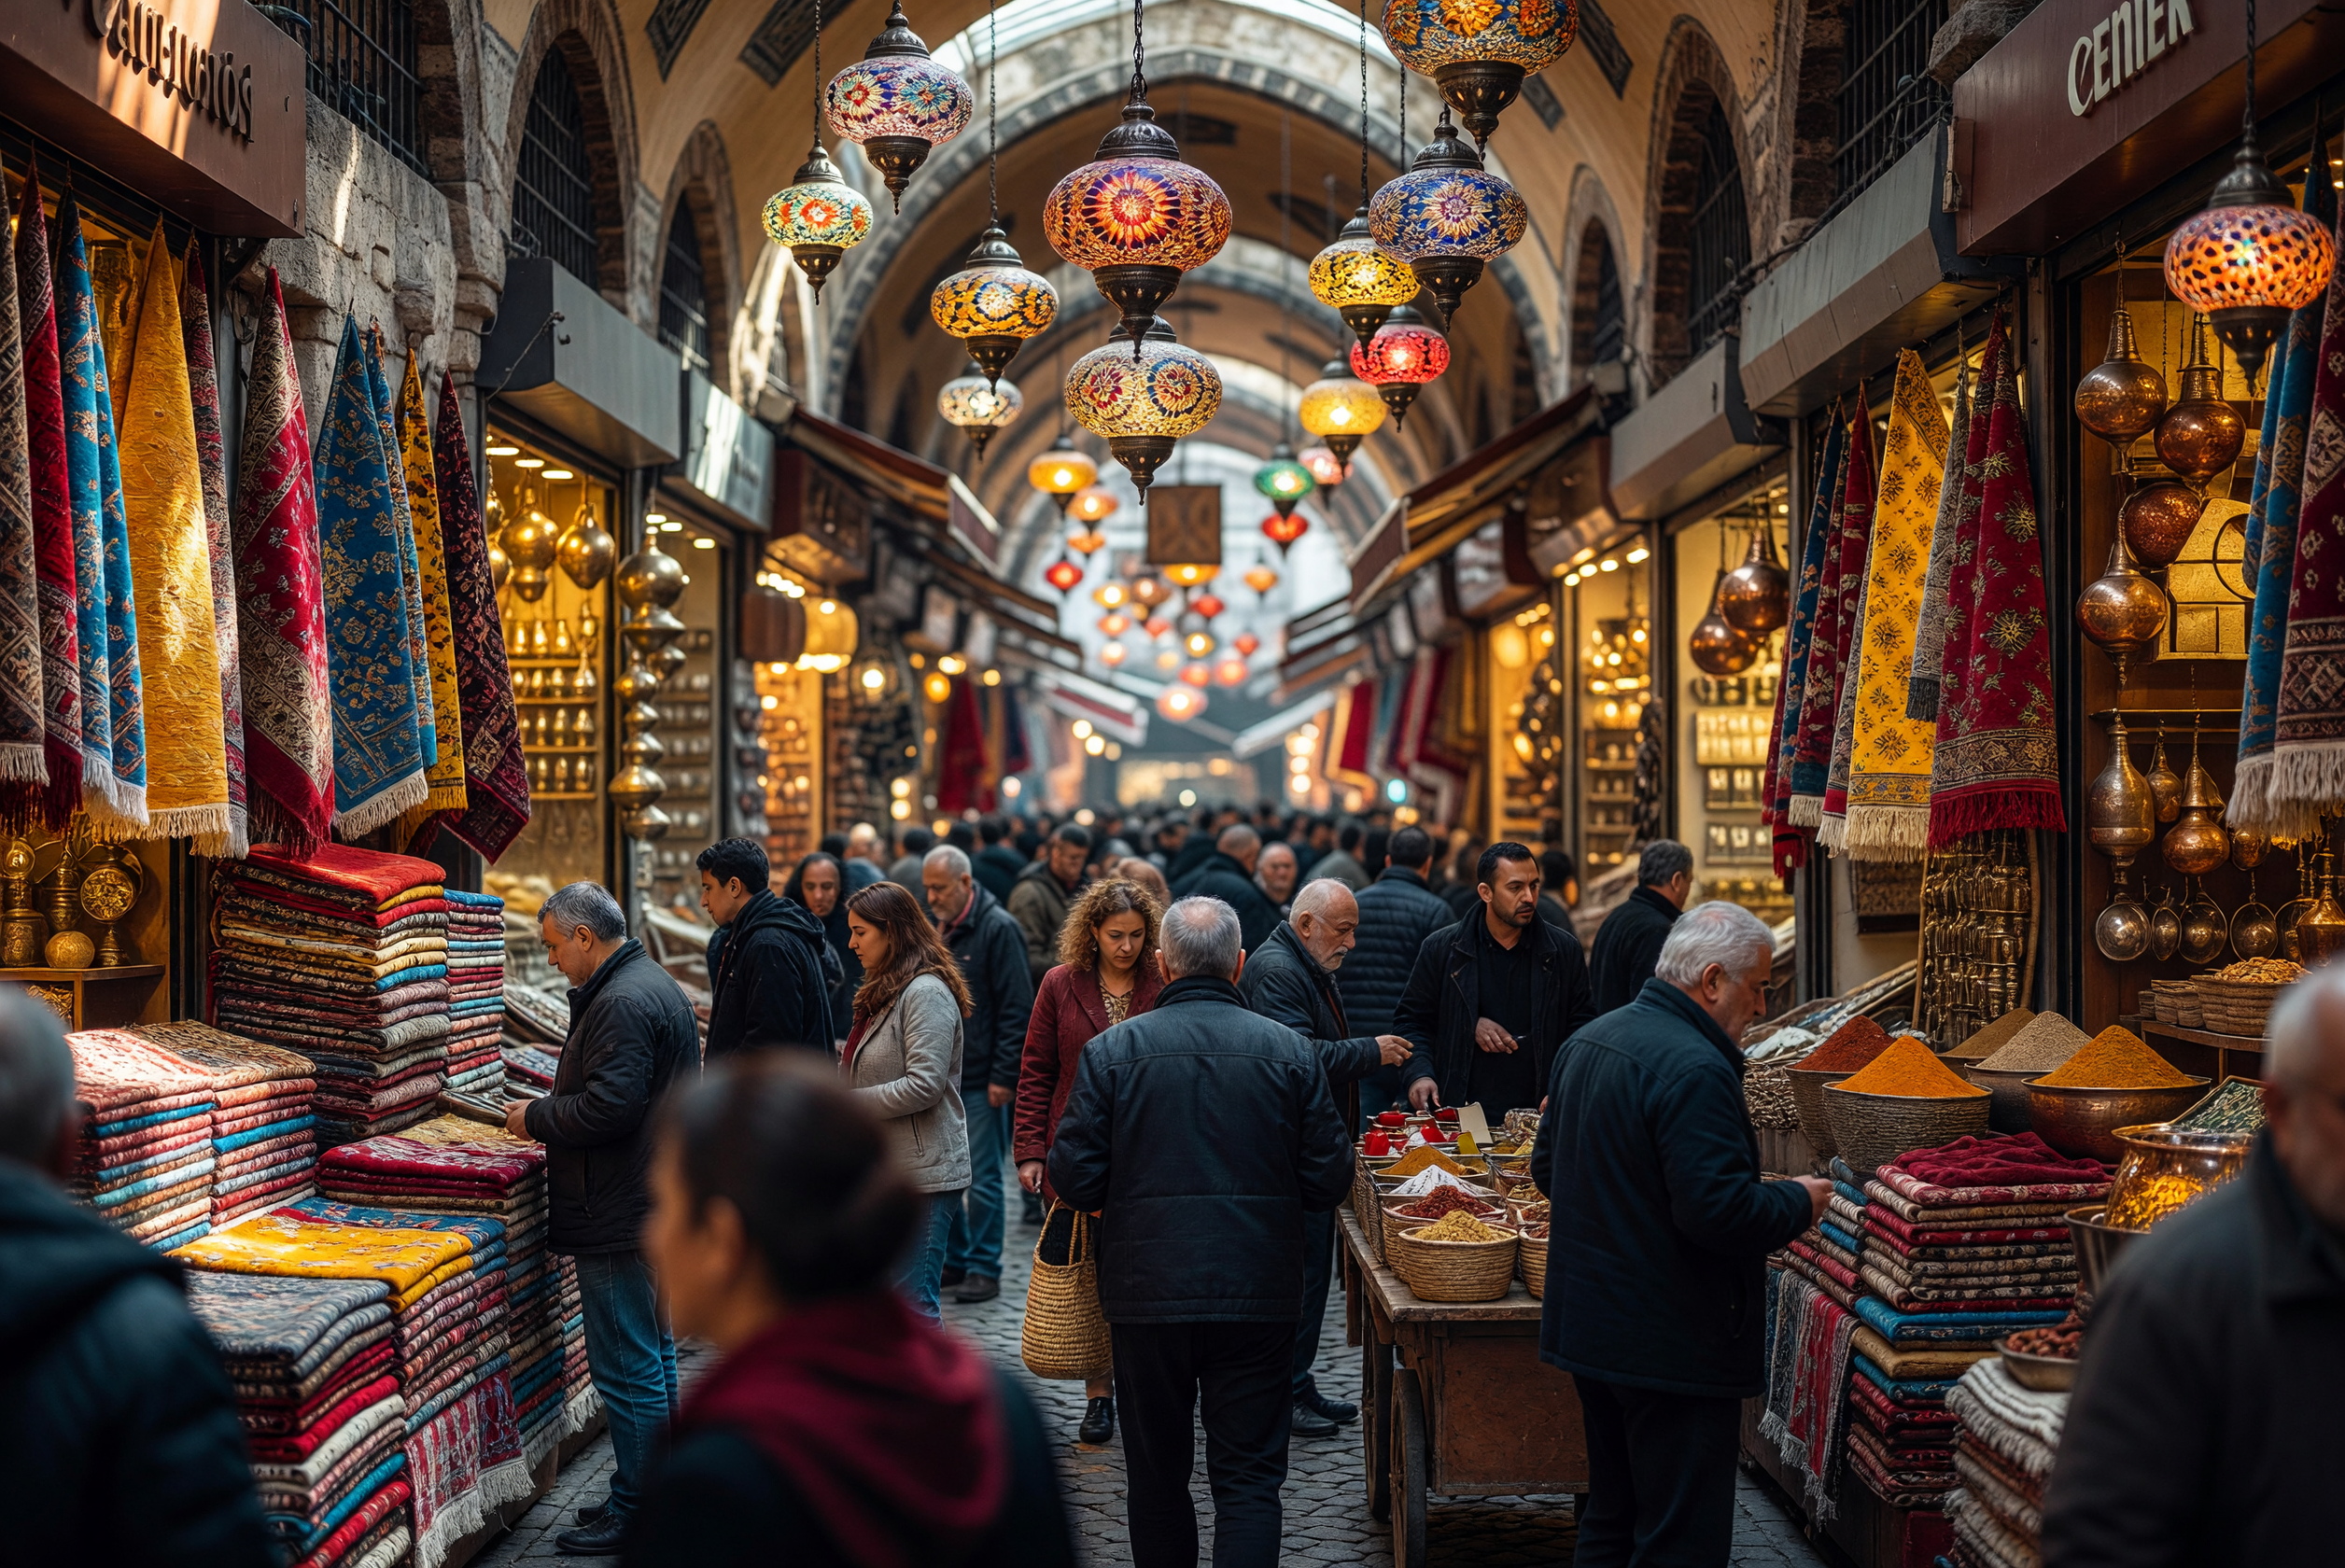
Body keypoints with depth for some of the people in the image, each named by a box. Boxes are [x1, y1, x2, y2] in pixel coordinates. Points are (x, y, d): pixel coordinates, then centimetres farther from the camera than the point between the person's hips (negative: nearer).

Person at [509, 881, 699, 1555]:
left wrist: (535, 1115, -10)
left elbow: (606, 1108, -26)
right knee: (652, 1356, 18)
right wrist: (547, 1113, 15)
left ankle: (635, 1513, 4)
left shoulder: (622, 1004, -20)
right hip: (656, 1203, 11)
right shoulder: (654, 985, 15)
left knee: (628, 1368, -3)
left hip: (617, 1220, -11)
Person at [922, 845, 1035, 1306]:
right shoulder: (940, 930, 12)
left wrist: (1003, 1075, -17)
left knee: (982, 1178, -2)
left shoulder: (998, 929, -11)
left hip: (981, 1080, -8)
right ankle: (954, 1260, 23)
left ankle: (984, 1268, 7)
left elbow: (1016, 1009, -14)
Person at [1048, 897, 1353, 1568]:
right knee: (1249, 1478, 5)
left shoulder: (1111, 1050, -5)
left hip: (1147, 1293, 0)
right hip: (1258, 1296, 0)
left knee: (1157, 1471, 16)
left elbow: (1072, 1180, -6)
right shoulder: (1290, 1050, -3)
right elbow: (1329, 1180, 0)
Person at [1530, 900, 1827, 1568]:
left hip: (1588, 1326, 10)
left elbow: (1546, 1168, 19)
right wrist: (1799, 1202, -9)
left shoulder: (1586, 1042, 9)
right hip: (1671, 1345, -10)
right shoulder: (1696, 1069, -21)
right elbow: (1719, 1210, -26)